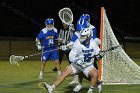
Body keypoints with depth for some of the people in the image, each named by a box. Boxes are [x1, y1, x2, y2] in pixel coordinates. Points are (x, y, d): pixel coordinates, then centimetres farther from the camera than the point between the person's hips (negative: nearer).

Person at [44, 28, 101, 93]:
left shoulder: (93, 43, -10)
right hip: (76, 65, -1)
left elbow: (97, 52, 6)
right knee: (65, 72, -16)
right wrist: (76, 60, -37)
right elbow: (71, 56, -17)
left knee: (95, 74, -26)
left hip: (88, 66, 1)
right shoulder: (78, 43, -16)